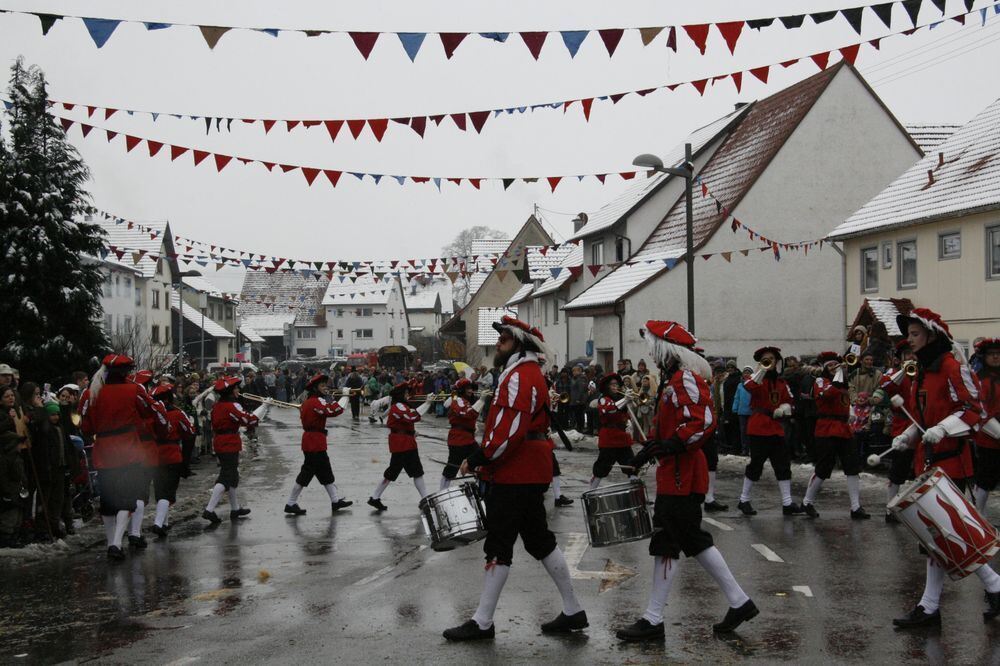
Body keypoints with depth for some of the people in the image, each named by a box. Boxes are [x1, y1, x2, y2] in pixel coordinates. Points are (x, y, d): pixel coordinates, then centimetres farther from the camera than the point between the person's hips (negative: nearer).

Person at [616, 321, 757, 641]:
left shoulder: (685, 380, -16)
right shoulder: (676, 380, 16)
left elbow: (704, 422, -26)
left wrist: (671, 445, -30)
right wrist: (652, 446, 15)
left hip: (681, 476, -10)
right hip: (676, 474, 10)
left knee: (666, 543, -5)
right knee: (694, 541, 14)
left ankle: (653, 621, 2)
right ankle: (739, 602, 22)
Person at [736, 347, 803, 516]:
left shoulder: (781, 382, 14)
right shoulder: (757, 378, -3)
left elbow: (788, 400, 22)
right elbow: (749, 387, -27)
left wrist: (784, 408, 0)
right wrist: (762, 370, -28)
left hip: (776, 428, 6)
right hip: (758, 427, -6)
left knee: (783, 465, 4)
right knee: (756, 464, -3)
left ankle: (787, 503, 9)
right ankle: (744, 500, 11)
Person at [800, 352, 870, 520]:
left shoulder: (843, 381, 20)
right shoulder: (820, 381, -3)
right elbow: (829, 393, -23)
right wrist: (838, 375, -14)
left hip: (844, 429, 7)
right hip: (827, 430, -7)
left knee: (853, 468, 1)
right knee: (822, 470, -4)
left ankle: (856, 507, 4)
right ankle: (807, 502, 12)